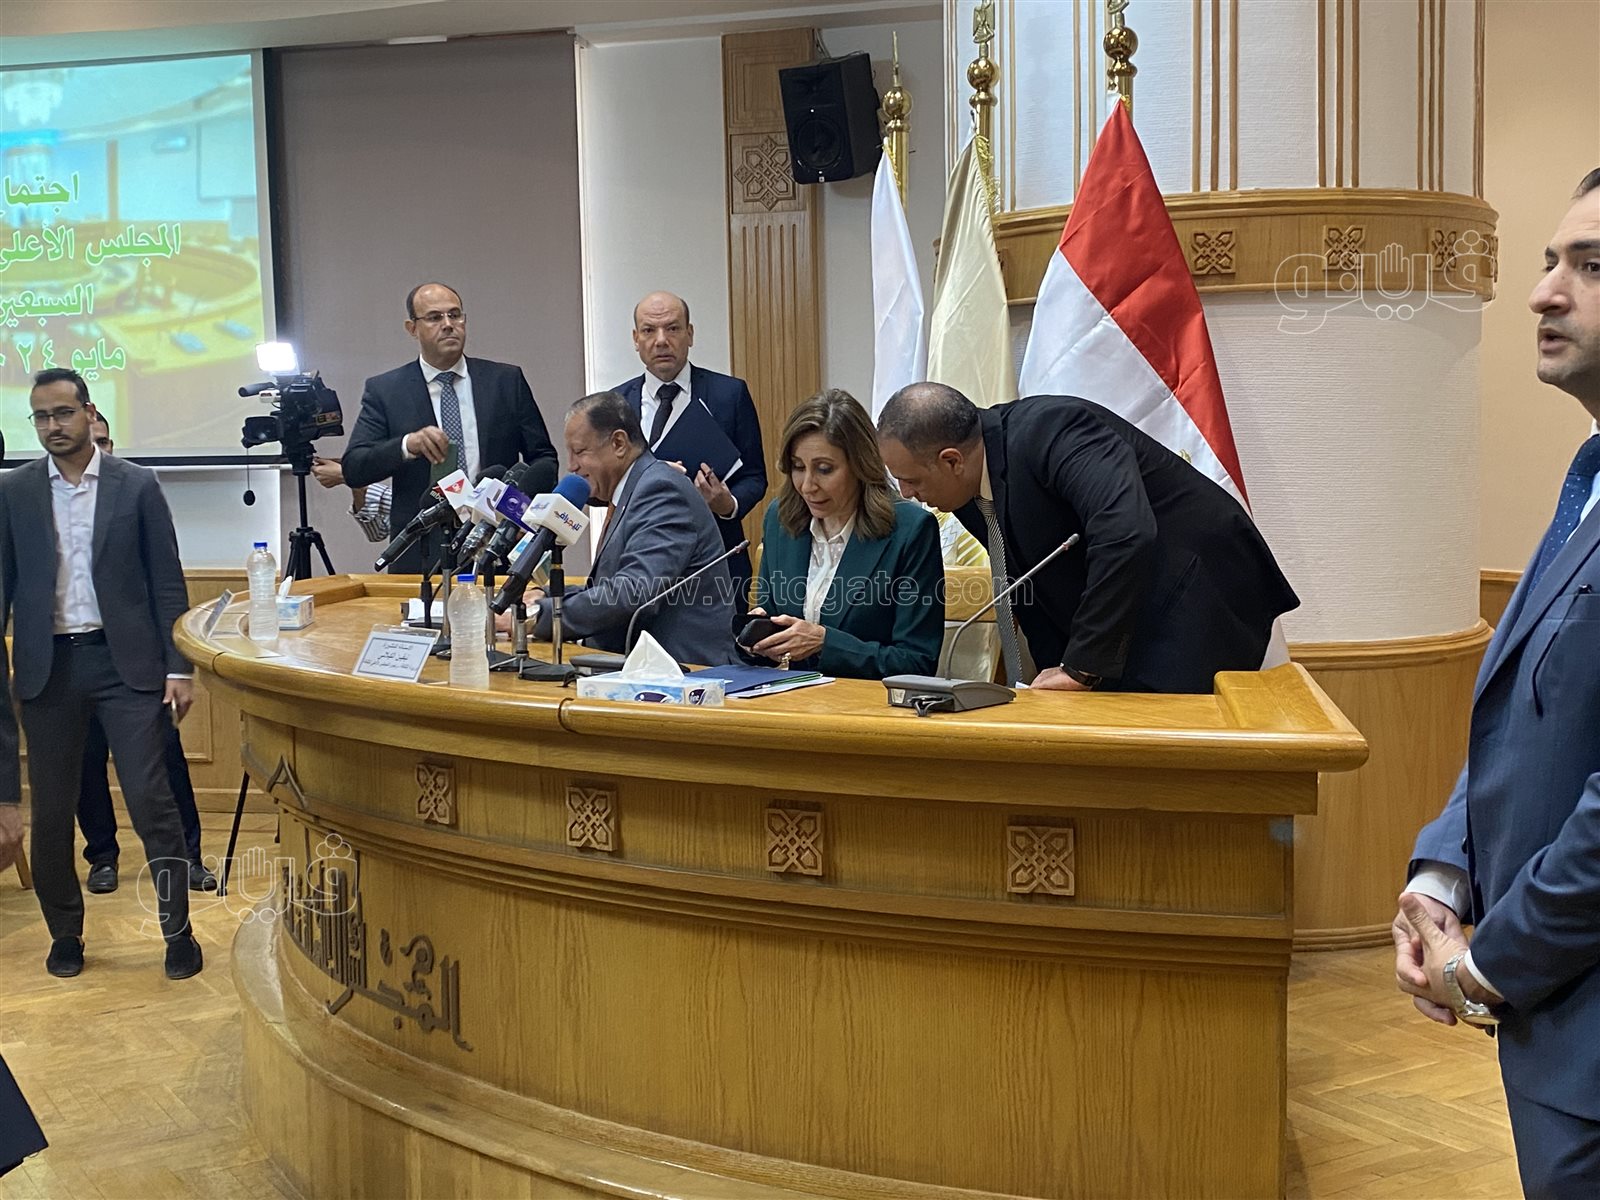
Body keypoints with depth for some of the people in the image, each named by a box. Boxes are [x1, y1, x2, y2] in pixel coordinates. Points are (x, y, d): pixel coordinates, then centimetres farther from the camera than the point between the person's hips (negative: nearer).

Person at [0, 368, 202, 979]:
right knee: (52, 811, 8)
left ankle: (178, 931, 8)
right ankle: (65, 934, 24)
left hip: (126, 661, -2)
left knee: (151, 801, -5)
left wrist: (179, 667, -3)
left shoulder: (137, 485, 2)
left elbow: (167, 583, 2)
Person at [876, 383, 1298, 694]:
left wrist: (1081, 666, -35)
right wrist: (1054, 675, 2)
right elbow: (1031, 587, 12)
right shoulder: (967, 490, 1)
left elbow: (1125, 533, -41)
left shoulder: (1048, 429, -26)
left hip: (1201, 600, -8)